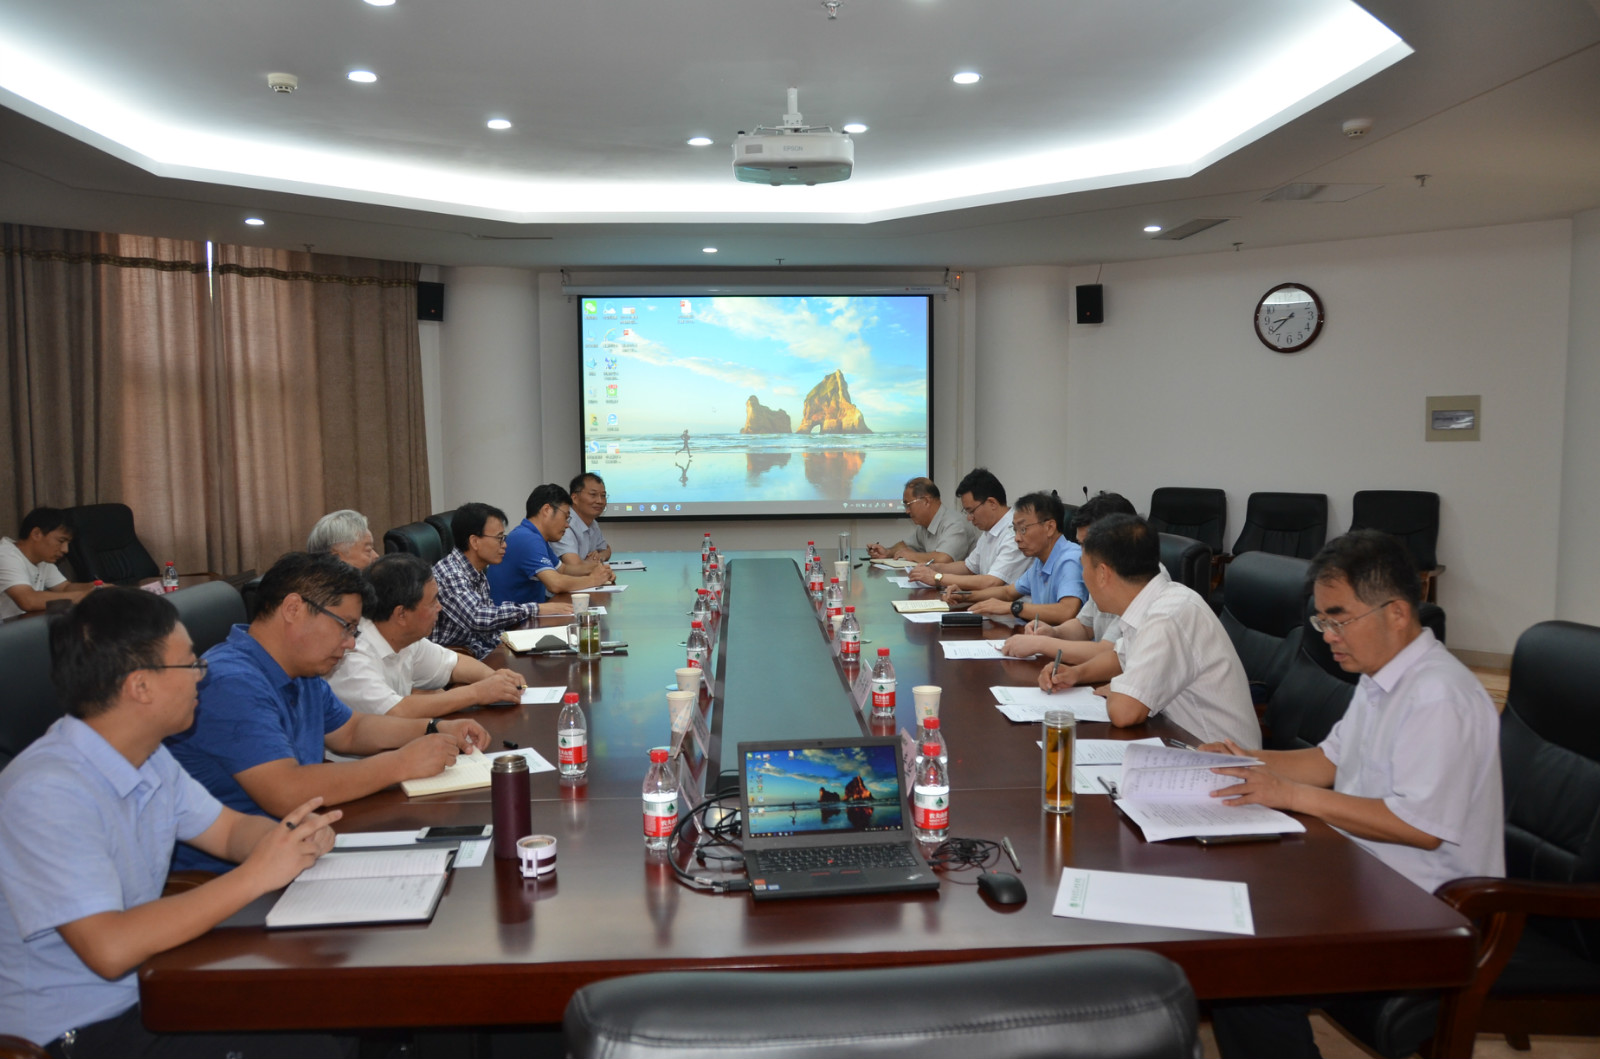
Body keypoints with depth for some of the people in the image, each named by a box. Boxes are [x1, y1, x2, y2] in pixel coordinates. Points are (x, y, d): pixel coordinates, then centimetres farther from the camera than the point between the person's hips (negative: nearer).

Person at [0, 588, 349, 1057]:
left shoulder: (147, 757, 3)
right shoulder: (47, 793, -25)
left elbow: (231, 829, 12)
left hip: (147, 991, 8)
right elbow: (109, 949, -31)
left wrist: (294, 836, -11)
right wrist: (255, 876, -28)